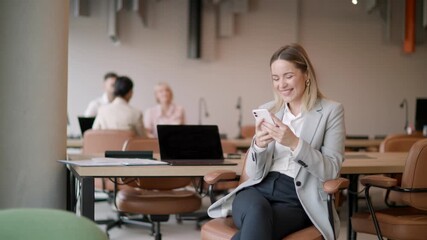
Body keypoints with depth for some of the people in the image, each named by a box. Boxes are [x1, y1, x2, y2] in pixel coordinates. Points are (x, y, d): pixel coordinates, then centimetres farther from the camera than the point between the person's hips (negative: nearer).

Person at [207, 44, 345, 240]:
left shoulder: (331, 111, 4)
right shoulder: (266, 111, 13)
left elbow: (331, 171, -5)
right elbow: (254, 173, 11)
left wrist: (294, 143, -19)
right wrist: (258, 145, -11)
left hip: (298, 200, -3)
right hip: (258, 189, 3)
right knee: (257, 211, -36)